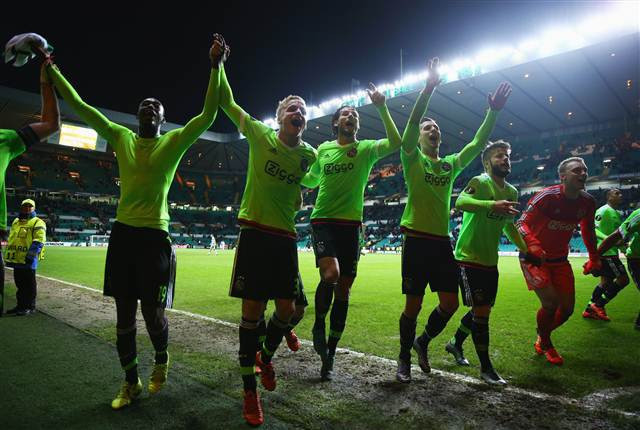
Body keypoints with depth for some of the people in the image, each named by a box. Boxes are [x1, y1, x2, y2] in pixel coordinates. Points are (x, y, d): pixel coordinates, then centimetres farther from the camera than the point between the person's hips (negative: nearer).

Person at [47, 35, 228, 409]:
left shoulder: (175, 141, 1)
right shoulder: (121, 137, 11)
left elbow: (208, 115, -11)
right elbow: (80, 105, 14)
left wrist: (216, 66, -17)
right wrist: (51, 68, 12)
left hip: (155, 235, -4)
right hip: (122, 233, 4)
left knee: (153, 313, -1)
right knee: (124, 314, 10)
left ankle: (162, 359, 31)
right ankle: (131, 382, 27)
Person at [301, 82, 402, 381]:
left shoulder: (366, 148, 6)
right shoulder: (323, 149, 12)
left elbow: (395, 143, -14)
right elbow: (310, 180, 26)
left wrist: (382, 108, -15)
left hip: (351, 225, 0)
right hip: (323, 221, 0)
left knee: (343, 291, 3)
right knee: (330, 274, -27)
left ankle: (329, 356, 19)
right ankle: (318, 325, 3)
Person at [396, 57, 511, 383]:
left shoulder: (451, 165, 16)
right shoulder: (413, 160, 2)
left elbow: (478, 144, 14)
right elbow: (411, 123, -12)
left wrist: (494, 111, 5)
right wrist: (429, 88, -19)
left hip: (442, 242, 5)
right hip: (416, 240, -5)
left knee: (450, 303, 4)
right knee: (413, 305, 1)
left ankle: (422, 342, 30)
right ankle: (404, 358, 22)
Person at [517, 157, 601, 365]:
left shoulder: (587, 202, -4)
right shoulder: (547, 197, -23)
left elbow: (588, 230, 13)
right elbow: (522, 223, -26)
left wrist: (594, 258, 13)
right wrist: (532, 245, -43)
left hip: (559, 260, 7)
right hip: (534, 257, -6)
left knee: (567, 307, 6)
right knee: (550, 303, -14)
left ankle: (542, 337, 34)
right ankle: (545, 344, 14)